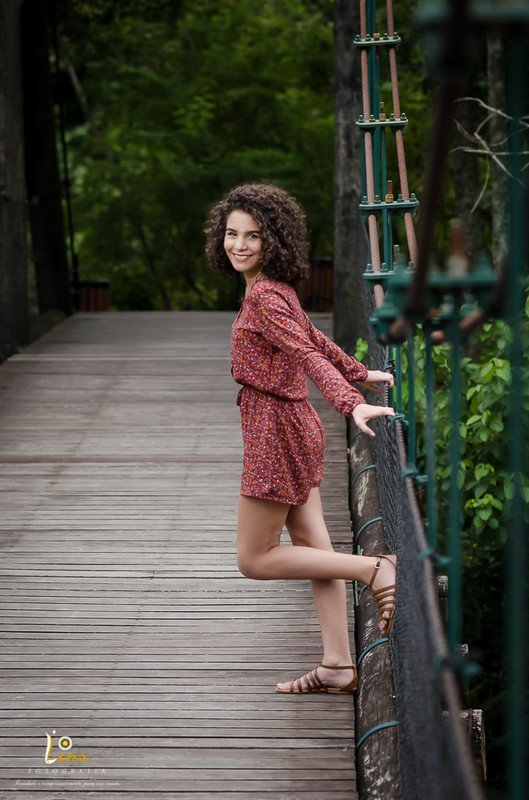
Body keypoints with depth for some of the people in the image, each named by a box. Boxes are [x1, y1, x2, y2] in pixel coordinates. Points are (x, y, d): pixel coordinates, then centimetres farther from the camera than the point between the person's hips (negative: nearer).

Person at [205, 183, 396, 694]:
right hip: (295, 427, 9)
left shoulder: (264, 297, -18)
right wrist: (360, 374, 36)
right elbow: (316, 340, 23)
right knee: (313, 550, 10)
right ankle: (338, 667, 14)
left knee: (254, 560, 1)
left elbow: (308, 355, -29)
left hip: (276, 432, -9)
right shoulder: (276, 290, 9)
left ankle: (374, 569, -3)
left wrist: (351, 404, -40)